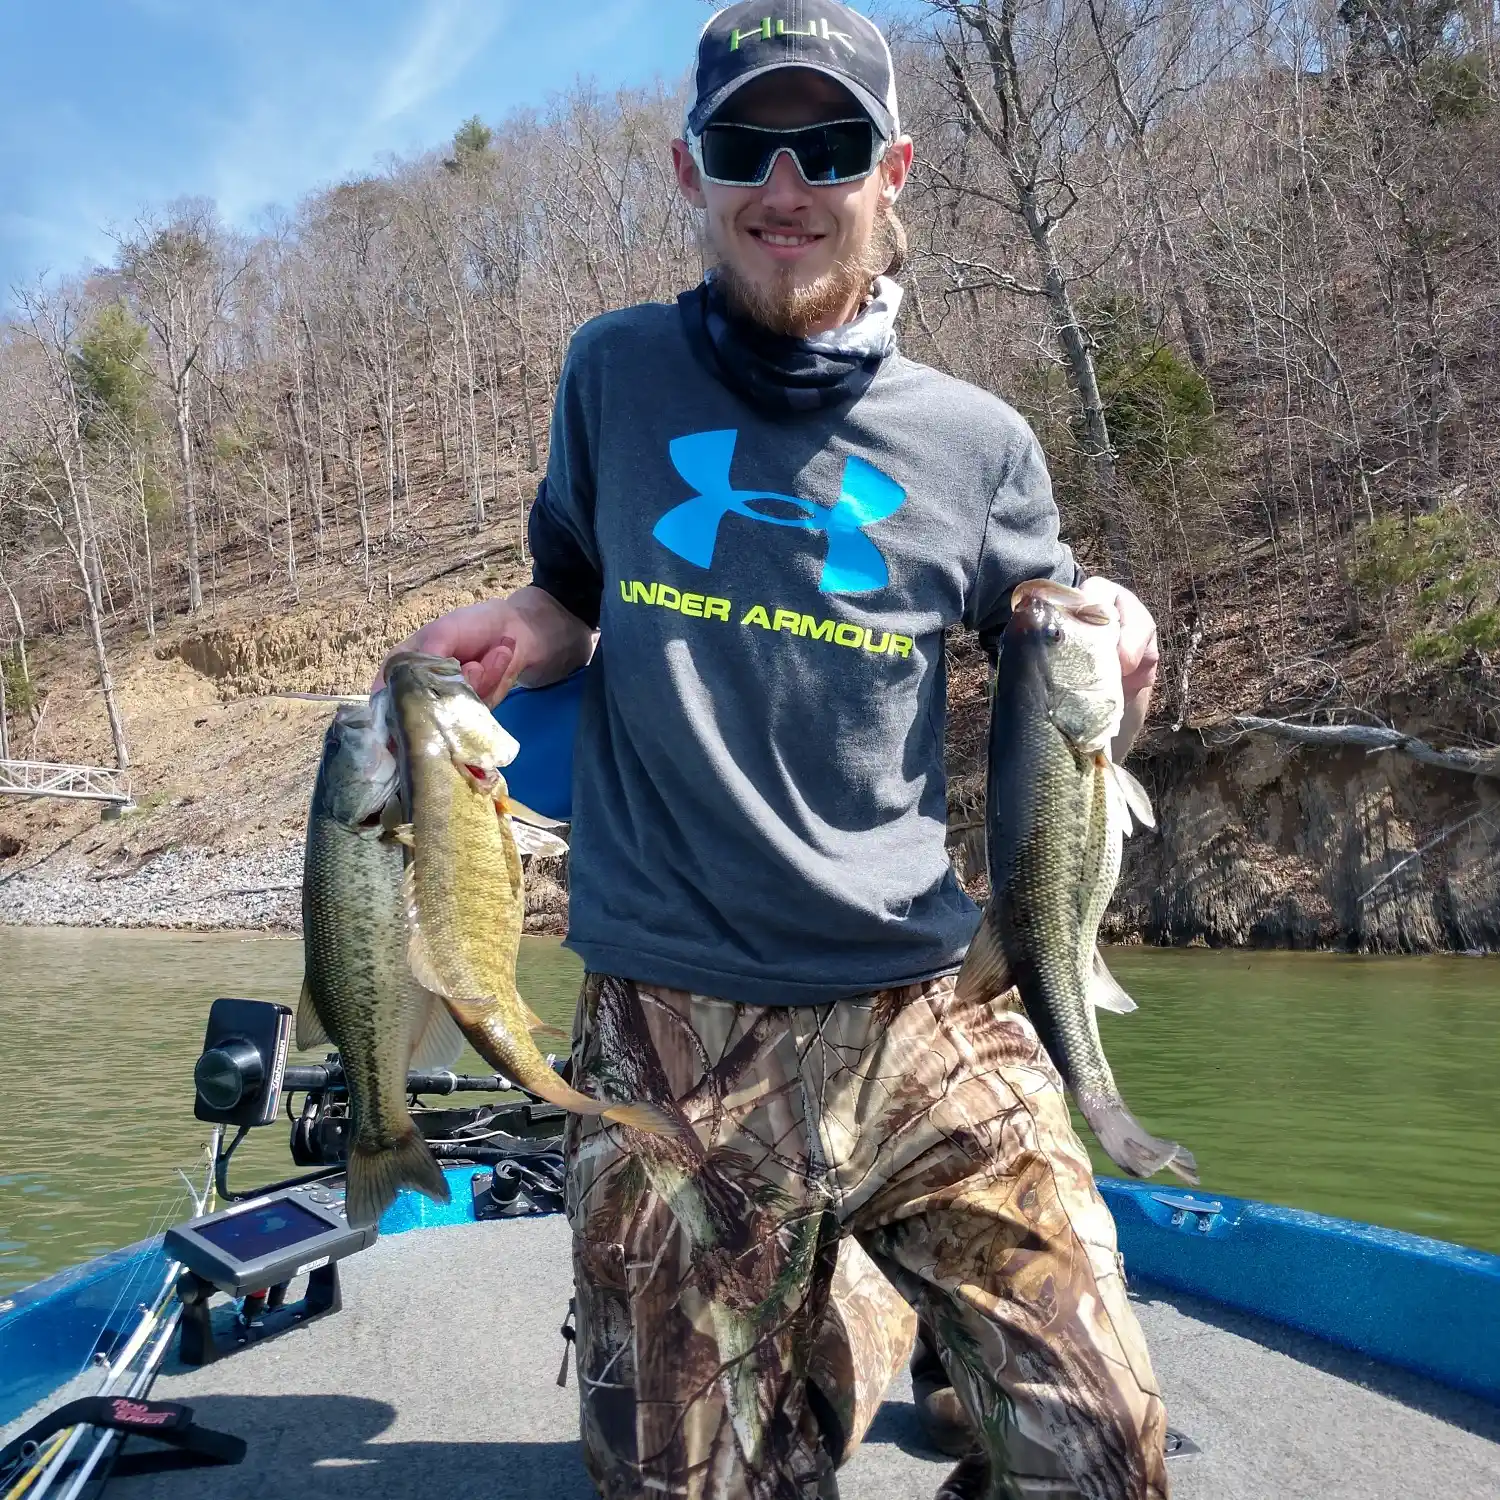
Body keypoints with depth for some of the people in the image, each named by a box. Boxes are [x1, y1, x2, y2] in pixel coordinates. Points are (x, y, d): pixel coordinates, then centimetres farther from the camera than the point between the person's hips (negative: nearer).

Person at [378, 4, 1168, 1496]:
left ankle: (869, 1294, 26)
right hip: (669, 1041, 0)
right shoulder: (614, 370, 7)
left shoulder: (971, 442, 5)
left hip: (921, 1023, 0)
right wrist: (512, 635, -1)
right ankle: (840, 1306, 35)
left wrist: (1115, 655, -6)